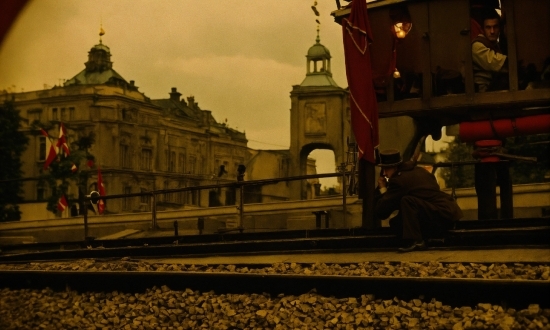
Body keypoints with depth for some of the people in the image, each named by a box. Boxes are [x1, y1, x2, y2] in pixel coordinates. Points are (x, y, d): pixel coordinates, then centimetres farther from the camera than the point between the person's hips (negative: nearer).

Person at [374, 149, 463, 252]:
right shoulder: (419, 170, 16)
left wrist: (382, 189, 3)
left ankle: (415, 240, -26)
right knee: (395, 222, 12)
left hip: (442, 215, -9)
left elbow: (380, 211, -12)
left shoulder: (398, 180, -12)